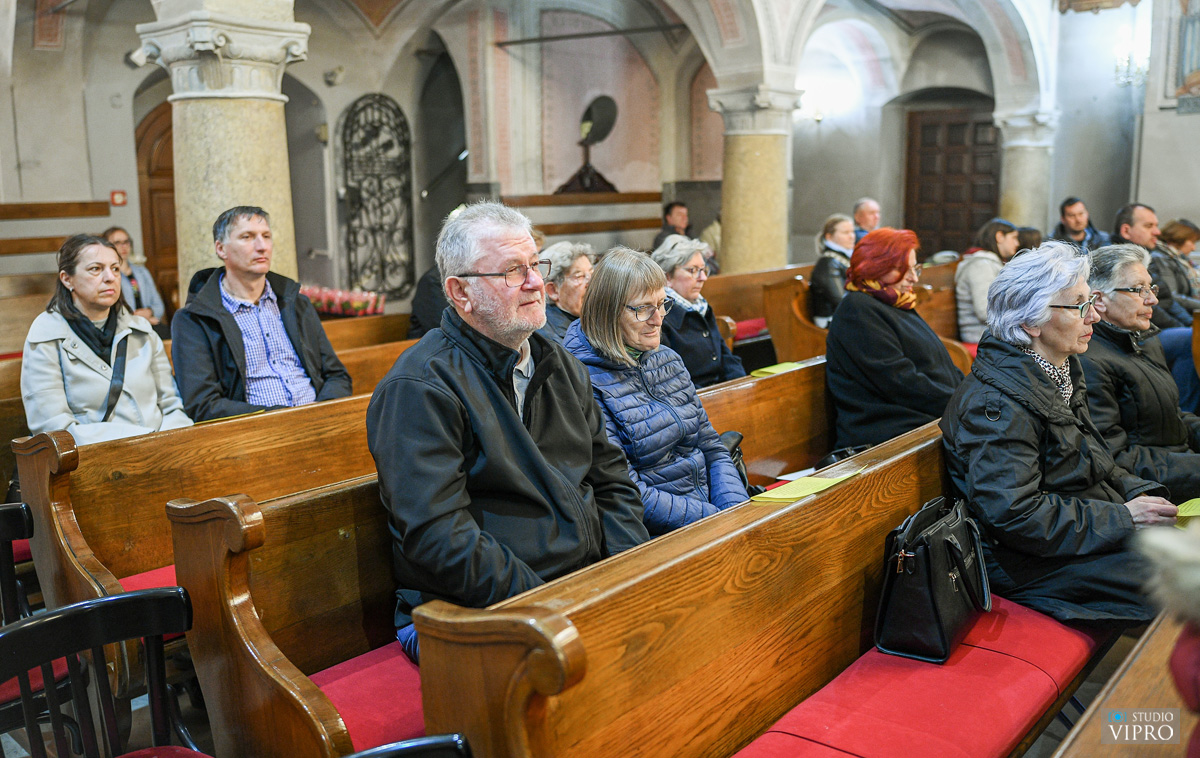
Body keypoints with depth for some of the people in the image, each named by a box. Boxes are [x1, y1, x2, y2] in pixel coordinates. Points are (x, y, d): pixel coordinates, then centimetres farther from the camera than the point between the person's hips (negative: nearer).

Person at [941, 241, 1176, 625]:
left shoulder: (1060, 372, 9)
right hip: (1029, 564, -10)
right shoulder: (999, 403, -24)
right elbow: (1010, 513, -29)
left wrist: (1139, 492, -1)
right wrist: (1122, 518, -22)